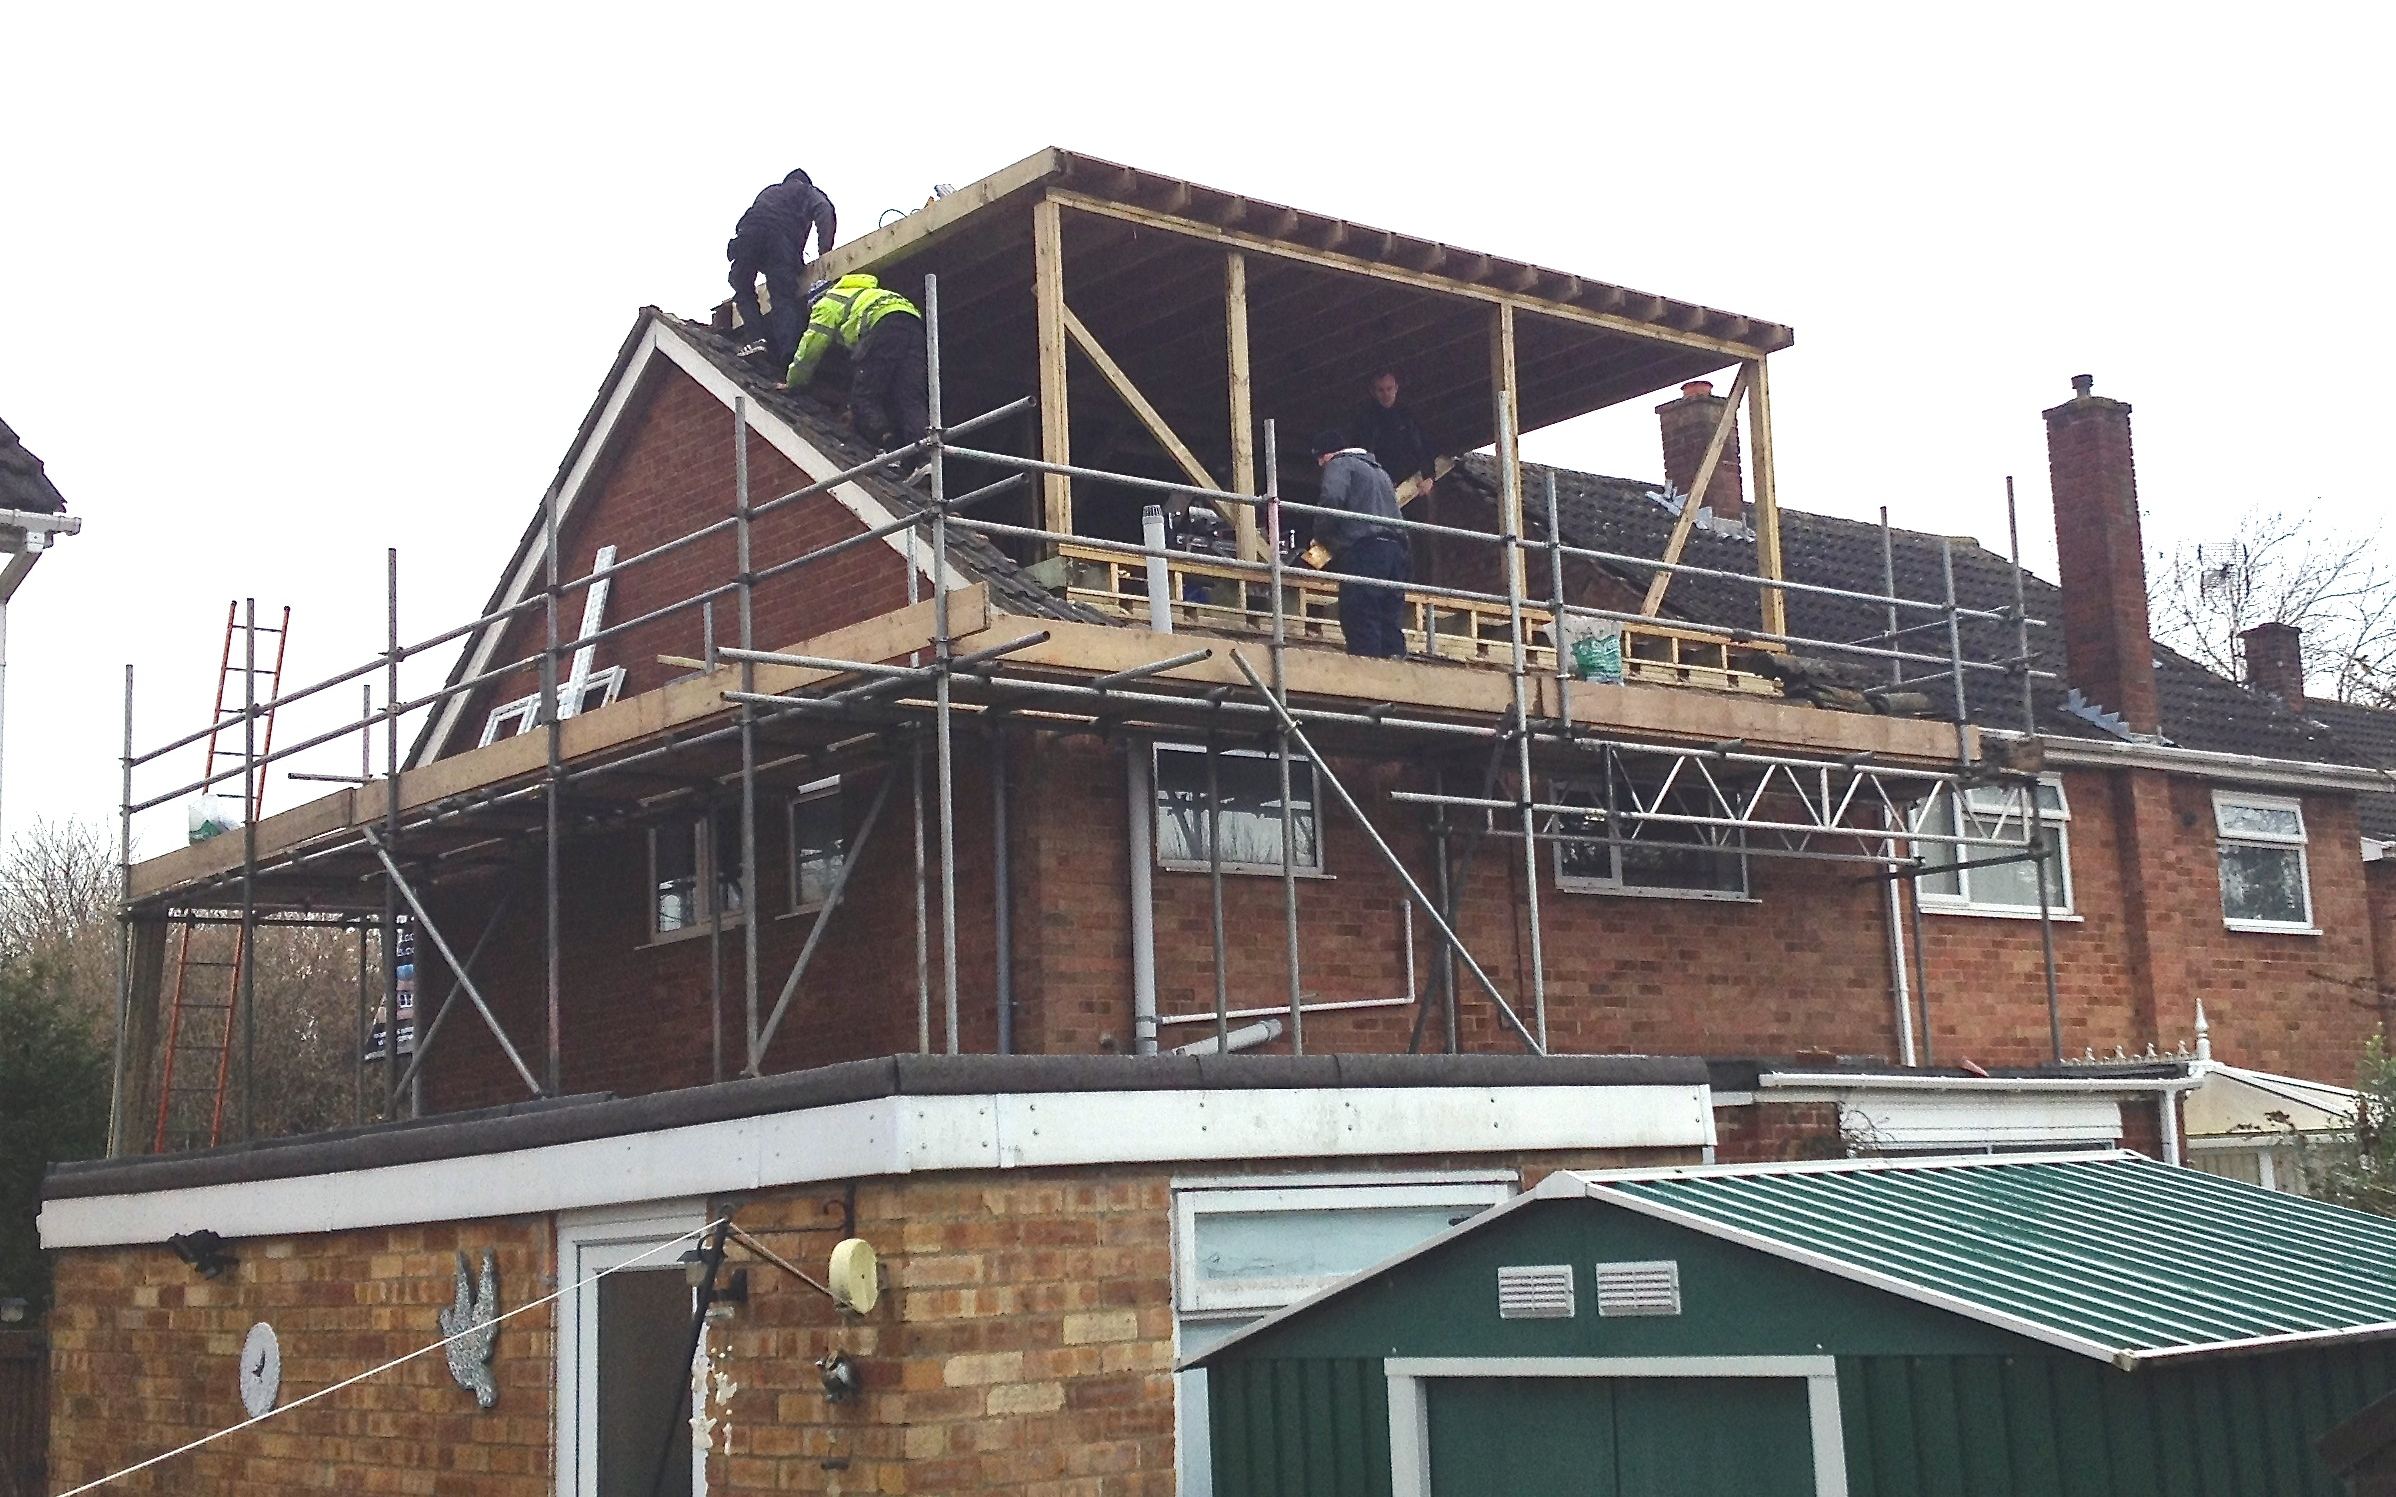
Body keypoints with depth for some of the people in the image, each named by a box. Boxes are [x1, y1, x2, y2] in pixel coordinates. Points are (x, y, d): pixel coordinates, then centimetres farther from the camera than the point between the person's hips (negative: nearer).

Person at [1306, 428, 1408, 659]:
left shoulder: (1339, 464, 7)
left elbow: (1331, 501, -12)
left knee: (1360, 621, -12)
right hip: (1395, 548, 8)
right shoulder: (1379, 470, 33)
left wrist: (1321, 536, 3)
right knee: (1389, 621, 4)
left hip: (1363, 548, -8)